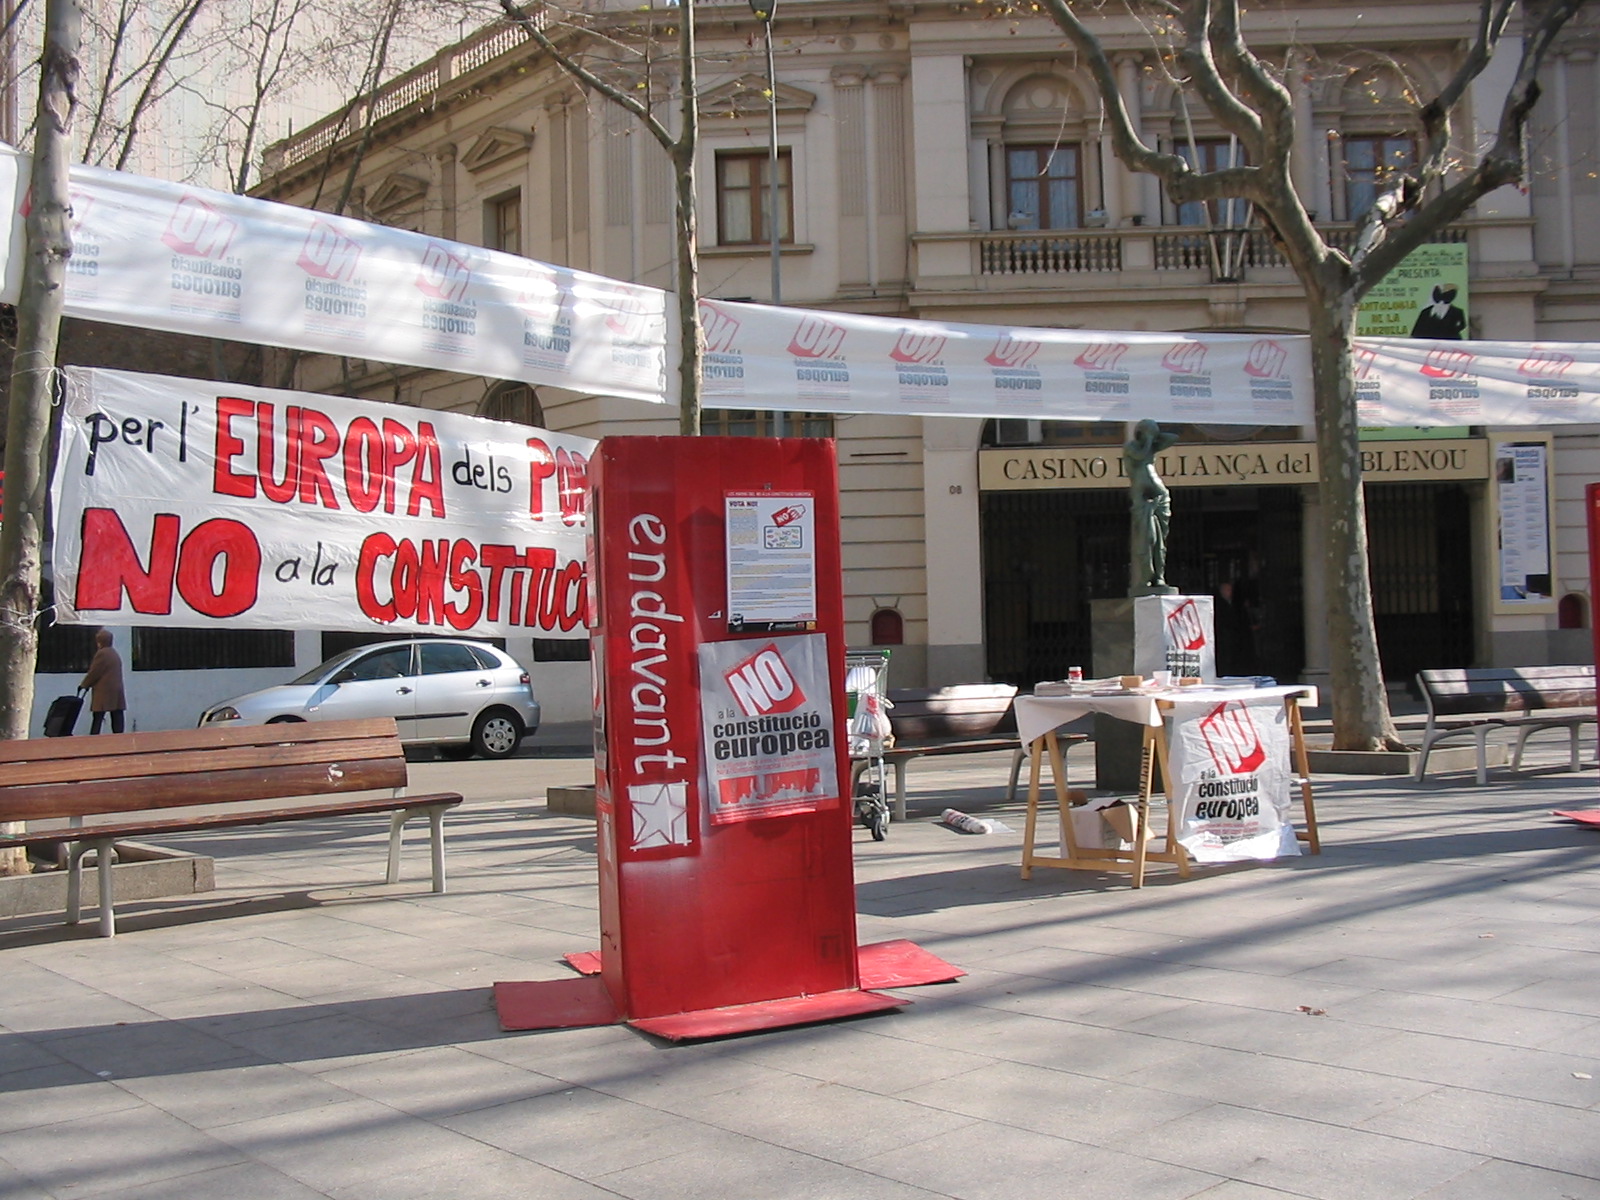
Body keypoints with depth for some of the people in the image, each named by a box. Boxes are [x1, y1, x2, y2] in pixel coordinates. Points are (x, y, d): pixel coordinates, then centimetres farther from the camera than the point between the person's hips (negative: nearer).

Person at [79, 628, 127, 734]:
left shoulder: (101, 654, -11)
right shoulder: (115, 654, 17)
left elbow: (93, 673, -9)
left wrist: (83, 685, 3)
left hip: (103, 692, -8)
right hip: (117, 692, 8)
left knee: (98, 718, -7)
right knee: (117, 718, 3)